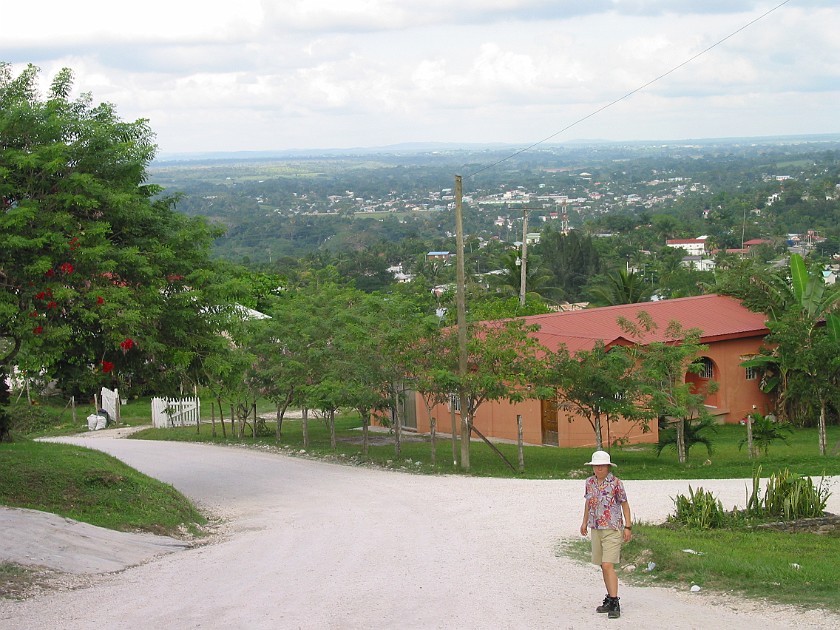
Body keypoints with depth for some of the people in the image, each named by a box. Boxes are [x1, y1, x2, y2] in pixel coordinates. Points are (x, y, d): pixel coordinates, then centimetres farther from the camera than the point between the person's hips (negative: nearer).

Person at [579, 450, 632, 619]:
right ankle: (609, 600, 22)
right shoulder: (590, 482, 6)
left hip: (612, 529, -6)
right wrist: (585, 522, 21)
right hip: (596, 529, 6)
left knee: (608, 565, -15)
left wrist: (628, 527, -6)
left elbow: (625, 504, -4)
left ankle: (615, 604, -14)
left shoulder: (616, 483, -10)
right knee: (603, 567, 12)